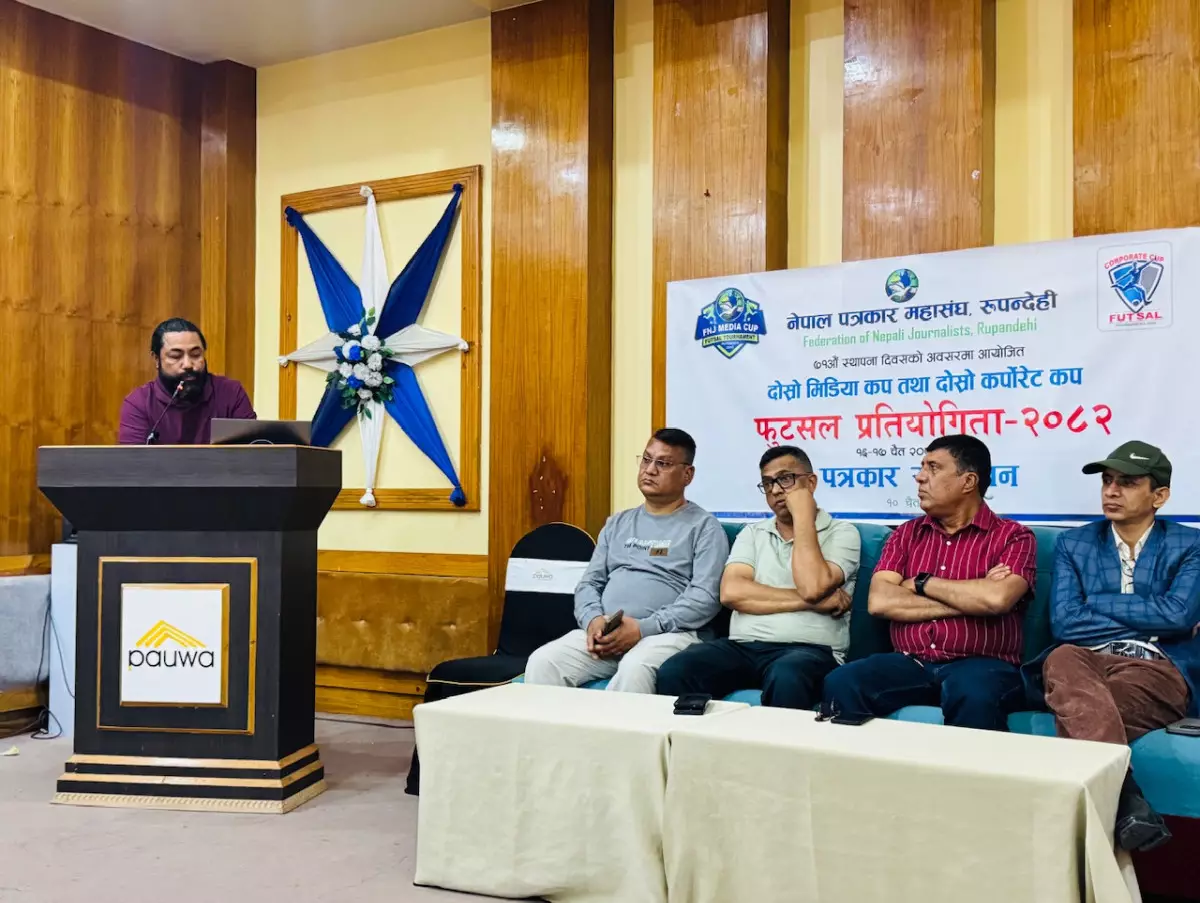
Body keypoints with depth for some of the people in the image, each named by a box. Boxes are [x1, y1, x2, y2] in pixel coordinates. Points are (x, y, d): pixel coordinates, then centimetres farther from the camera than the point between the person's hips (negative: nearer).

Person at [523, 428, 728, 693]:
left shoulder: (704, 526, 5)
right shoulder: (618, 523, 23)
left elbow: (705, 597, -7)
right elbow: (589, 583, 19)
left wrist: (643, 628, -17)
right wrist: (593, 619, -6)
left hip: (667, 633, -5)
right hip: (604, 633, 5)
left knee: (634, 670, -38)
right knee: (543, 661, -22)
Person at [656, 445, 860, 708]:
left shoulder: (841, 532, 7)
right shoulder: (753, 533, 18)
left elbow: (812, 587, -13)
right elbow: (731, 593, -1)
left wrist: (802, 515, -3)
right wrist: (810, 602, -7)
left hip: (808, 650, -3)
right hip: (743, 647, 3)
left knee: (786, 679, -40)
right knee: (674, 671, -26)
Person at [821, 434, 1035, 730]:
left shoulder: (1013, 537, 4)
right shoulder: (906, 534, 15)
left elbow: (996, 600, -18)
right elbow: (879, 602, -2)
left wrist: (922, 583, -3)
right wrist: (969, 599, -6)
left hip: (979, 664, -3)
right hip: (909, 663, 3)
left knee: (974, 697, -38)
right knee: (841, 684, -25)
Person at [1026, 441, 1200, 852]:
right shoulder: (1073, 543, 17)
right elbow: (1063, 622, 2)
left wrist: (1097, 602, 1)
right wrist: (1147, 616, 0)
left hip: (1158, 669, -2)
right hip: (1087, 661, 2)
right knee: (1061, 660, -39)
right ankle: (1126, 803, -51)